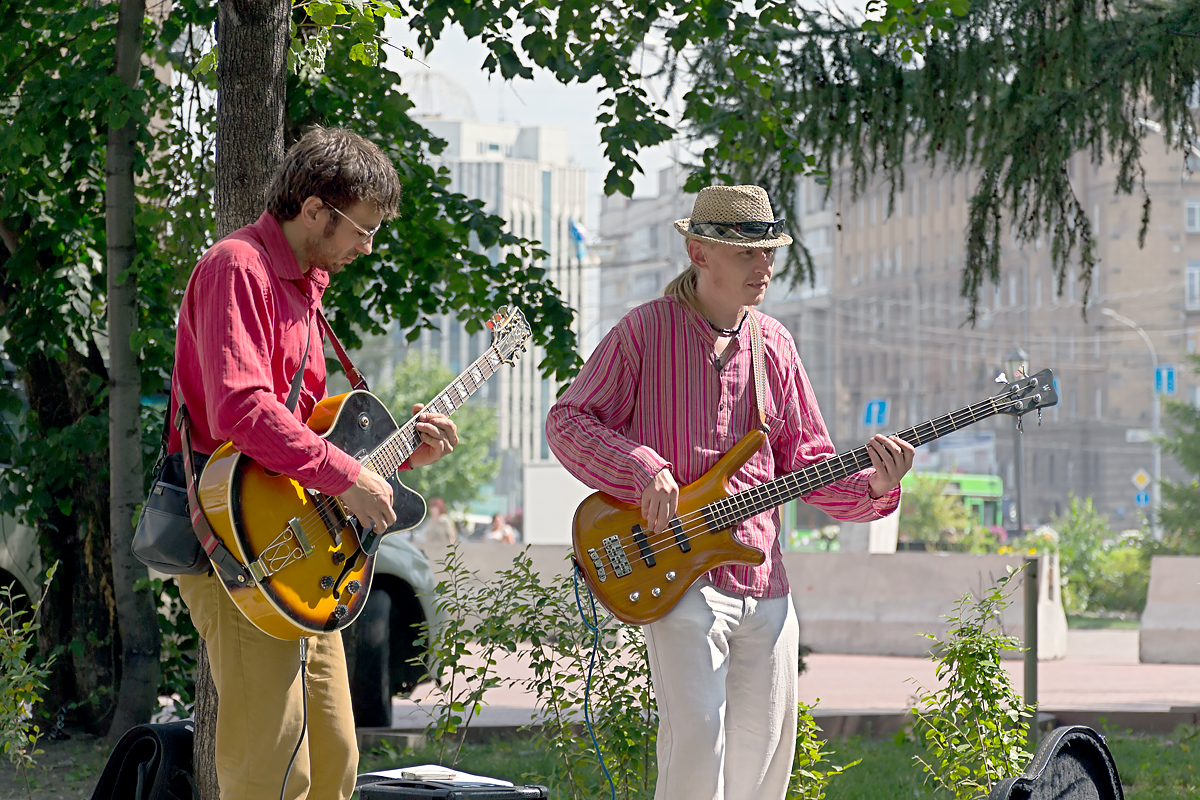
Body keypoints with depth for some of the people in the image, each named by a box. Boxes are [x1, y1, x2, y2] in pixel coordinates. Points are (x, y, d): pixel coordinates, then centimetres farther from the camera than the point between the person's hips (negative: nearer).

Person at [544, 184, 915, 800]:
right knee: (697, 741, -17)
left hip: (764, 585, 6)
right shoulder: (646, 330, -2)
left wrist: (873, 487, -6)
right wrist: (641, 468, -17)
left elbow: (806, 463, 14)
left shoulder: (773, 345, 13)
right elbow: (566, 421, -2)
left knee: (764, 750, 7)